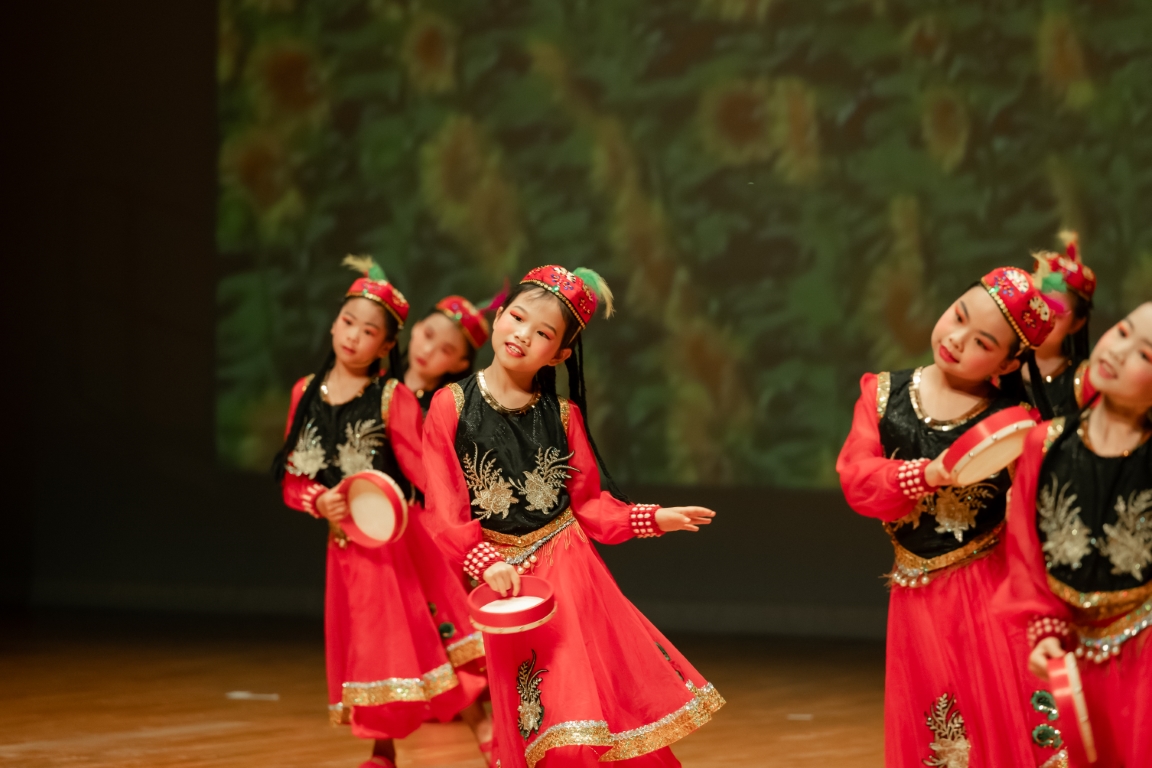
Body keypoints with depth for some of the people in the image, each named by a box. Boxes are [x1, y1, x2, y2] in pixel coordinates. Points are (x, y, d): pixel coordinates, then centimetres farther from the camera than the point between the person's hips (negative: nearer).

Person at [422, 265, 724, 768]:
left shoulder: (561, 415, 1)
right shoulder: (452, 405, -4)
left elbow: (589, 503, 5)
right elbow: (446, 509, -8)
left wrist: (652, 519, -10)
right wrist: (486, 562, -21)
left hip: (569, 572, 1)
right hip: (505, 581, -1)